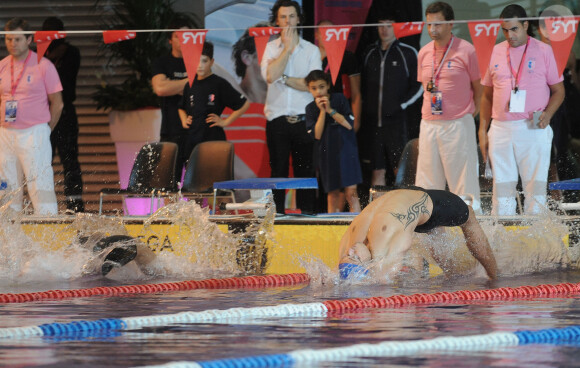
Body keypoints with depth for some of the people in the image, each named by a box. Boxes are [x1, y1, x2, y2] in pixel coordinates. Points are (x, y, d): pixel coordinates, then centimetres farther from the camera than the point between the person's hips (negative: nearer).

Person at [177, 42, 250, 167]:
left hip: (213, 139, -6)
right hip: (191, 140, 6)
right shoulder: (190, 86, 12)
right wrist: (184, 121, 12)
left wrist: (225, 122, -6)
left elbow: (244, 104, -4)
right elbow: (182, 108, 32)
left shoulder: (219, 84, -4)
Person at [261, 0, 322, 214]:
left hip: (303, 121, 0)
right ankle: (277, 213, 4)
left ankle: (306, 213, 3)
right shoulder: (271, 48, 9)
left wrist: (283, 78, -8)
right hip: (277, 119, 0)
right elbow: (270, 76, -11)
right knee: (278, 170, 1)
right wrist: (287, 47, -6)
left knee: (305, 170, 0)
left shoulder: (311, 50, 7)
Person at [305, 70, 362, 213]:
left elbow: (349, 124, -7)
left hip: (345, 149, -2)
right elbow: (317, 135, -6)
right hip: (327, 152, 2)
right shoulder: (311, 108, 4)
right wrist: (322, 112, -12)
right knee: (333, 193, 5)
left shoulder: (340, 99, 1)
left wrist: (331, 110, -12)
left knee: (351, 192, -9)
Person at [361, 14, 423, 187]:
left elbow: (418, 86, 2)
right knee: (378, 171, 4)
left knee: (400, 171, -7)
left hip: (397, 121, -4)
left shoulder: (408, 53, 1)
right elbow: (364, 84, 19)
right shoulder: (370, 53, 13)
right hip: (375, 121, 4)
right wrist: (367, 111, 7)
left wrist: (402, 106, -7)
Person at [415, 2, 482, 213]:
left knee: (463, 181, -5)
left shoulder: (466, 50, -5)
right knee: (427, 182, 5)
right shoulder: (424, 53, 10)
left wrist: (473, 110, 4)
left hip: (458, 124, -5)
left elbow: (478, 86, 4)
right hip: (429, 123, 5)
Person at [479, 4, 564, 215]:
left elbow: (558, 90, 7)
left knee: (535, 186, -3)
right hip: (501, 130, 3)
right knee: (502, 187, 2)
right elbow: (487, 95, 18)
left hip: (533, 129, -3)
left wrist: (547, 114, -12)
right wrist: (483, 130, 11)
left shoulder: (543, 51, 4)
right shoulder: (496, 52, 12)